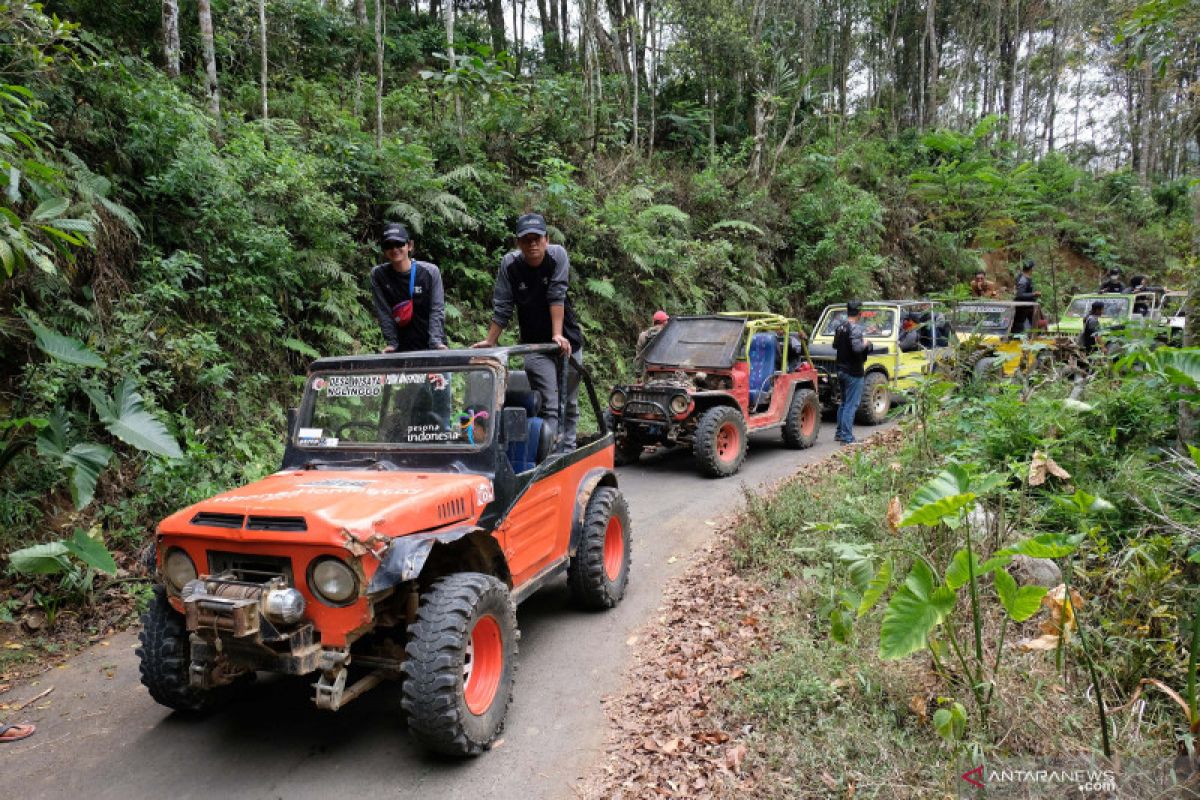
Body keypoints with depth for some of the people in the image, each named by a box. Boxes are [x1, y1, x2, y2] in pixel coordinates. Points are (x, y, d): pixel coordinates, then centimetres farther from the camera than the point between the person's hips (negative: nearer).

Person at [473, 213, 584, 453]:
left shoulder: (557, 254, -11)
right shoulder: (510, 264, -9)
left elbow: (557, 296, -19)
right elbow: (502, 307, -6)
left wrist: (558, 335, -26)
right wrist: (490, 341, -9)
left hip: (567, 341, 1)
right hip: (535, 345, -1)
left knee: (570, 404, 11)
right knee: (549, 405, -13)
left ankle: (568, 451, 25)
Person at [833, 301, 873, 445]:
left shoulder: (840, 327, 7)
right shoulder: (855, 327, -18)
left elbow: (835, 345, 18)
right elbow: (857, 348, -28)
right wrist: (865, 344, -9)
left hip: (841, 370, 8)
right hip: (853, 372, -8)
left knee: (844, 403, 19)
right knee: (851, 405, -3)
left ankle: (839, 433, 26)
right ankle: (846, 436, -3)